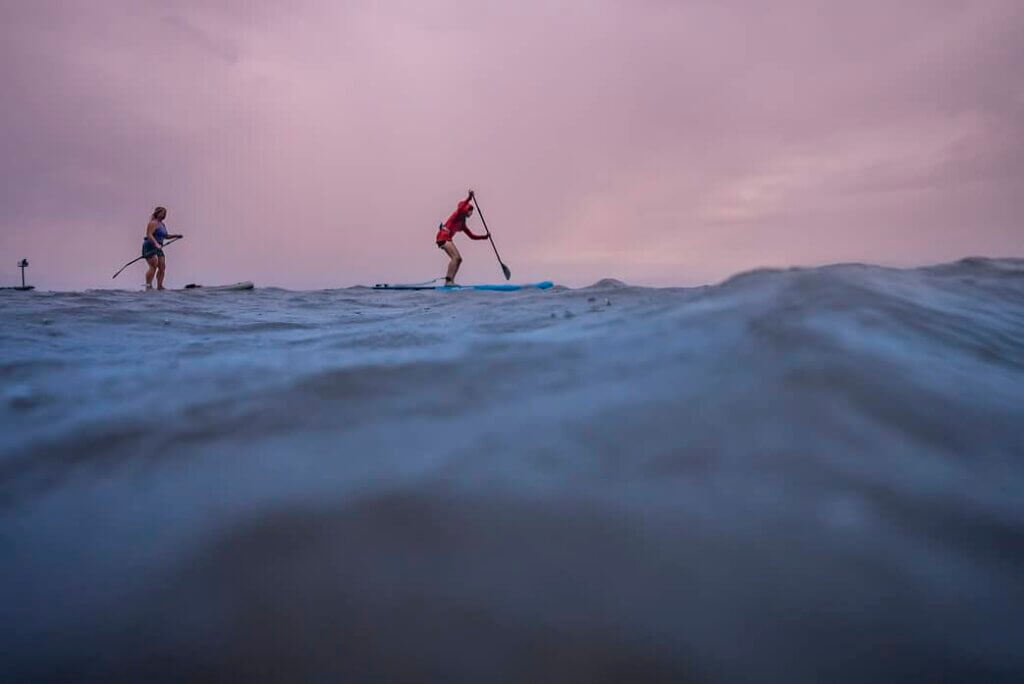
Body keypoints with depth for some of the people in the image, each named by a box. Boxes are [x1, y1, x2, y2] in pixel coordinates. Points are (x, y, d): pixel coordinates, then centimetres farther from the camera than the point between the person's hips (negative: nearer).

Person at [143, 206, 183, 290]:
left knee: (162, 267, 4)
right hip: (150, 247, -9)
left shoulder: (162, 224, 18)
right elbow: (149, 235, -21)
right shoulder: (153, 223, -9)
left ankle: (159, 286, 8)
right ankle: (148, 285, -14)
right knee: (154, 266, -17)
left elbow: (165, 236, 30)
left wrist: (175, 236, 17)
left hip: (158, 249, 9)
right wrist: (156, 244, -34)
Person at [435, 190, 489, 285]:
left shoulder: (462, 224, 23)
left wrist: (485, 236, 15)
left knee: (458, 259, 5)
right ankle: (448, 280, -25)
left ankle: (450, 281, 3)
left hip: (447, 239, 9)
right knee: (456, 257, -20)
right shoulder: (458, 214, 1)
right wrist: (469, 198, -32)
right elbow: (461, 206, -23)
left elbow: (472, 236, 23)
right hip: (443, 236, -9)